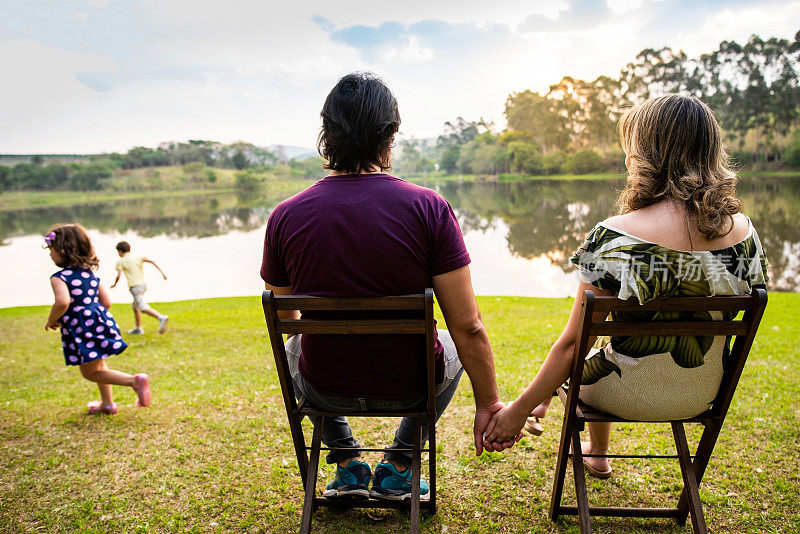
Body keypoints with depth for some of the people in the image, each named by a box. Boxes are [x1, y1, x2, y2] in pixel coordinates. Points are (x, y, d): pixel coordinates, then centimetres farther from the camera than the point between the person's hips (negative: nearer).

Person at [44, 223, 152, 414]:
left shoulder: (59, 277, -14)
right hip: (100, 323, 8)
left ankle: (134, 380, -12)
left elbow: (62, 302, -33)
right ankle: (107, 404, 38)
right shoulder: (90, 274, 9)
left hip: (82, 332, -8)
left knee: (90, 373, 6)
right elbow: (106, 302, 10)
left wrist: (52, 321, -15)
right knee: (99, 365, 26)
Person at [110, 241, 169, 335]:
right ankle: (138, 328, 28)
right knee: (135, 306, 23)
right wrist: (161, 272, -3)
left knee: (143, 308, -15)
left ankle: (161, 318, -37)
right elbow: (151, 261, 0)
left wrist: (114, 284, 13)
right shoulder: (137, 257, 13)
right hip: (143, 284, 7)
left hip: (135, 287, -7)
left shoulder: (121, 262, 2)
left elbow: (118, 275, -7)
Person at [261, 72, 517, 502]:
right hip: (411, 387, -1)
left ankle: (347, 462, 29)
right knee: (455, 348, 33)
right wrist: (488, 405, -1)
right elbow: (468, 327, -16)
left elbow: (283, 321, 3)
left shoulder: (285, 217, -12)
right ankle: (398, 467, 27)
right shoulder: (430, 209, -18)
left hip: (322, 389, 2)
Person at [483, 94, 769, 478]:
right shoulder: (744, 230, -9)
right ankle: (596, 456, 51)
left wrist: (519, 409, -10)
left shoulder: (614, 237, -26)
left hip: (631, 396, -5)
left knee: (573, 358, 27)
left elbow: (573, 343, -22)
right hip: (704, 396, 5)